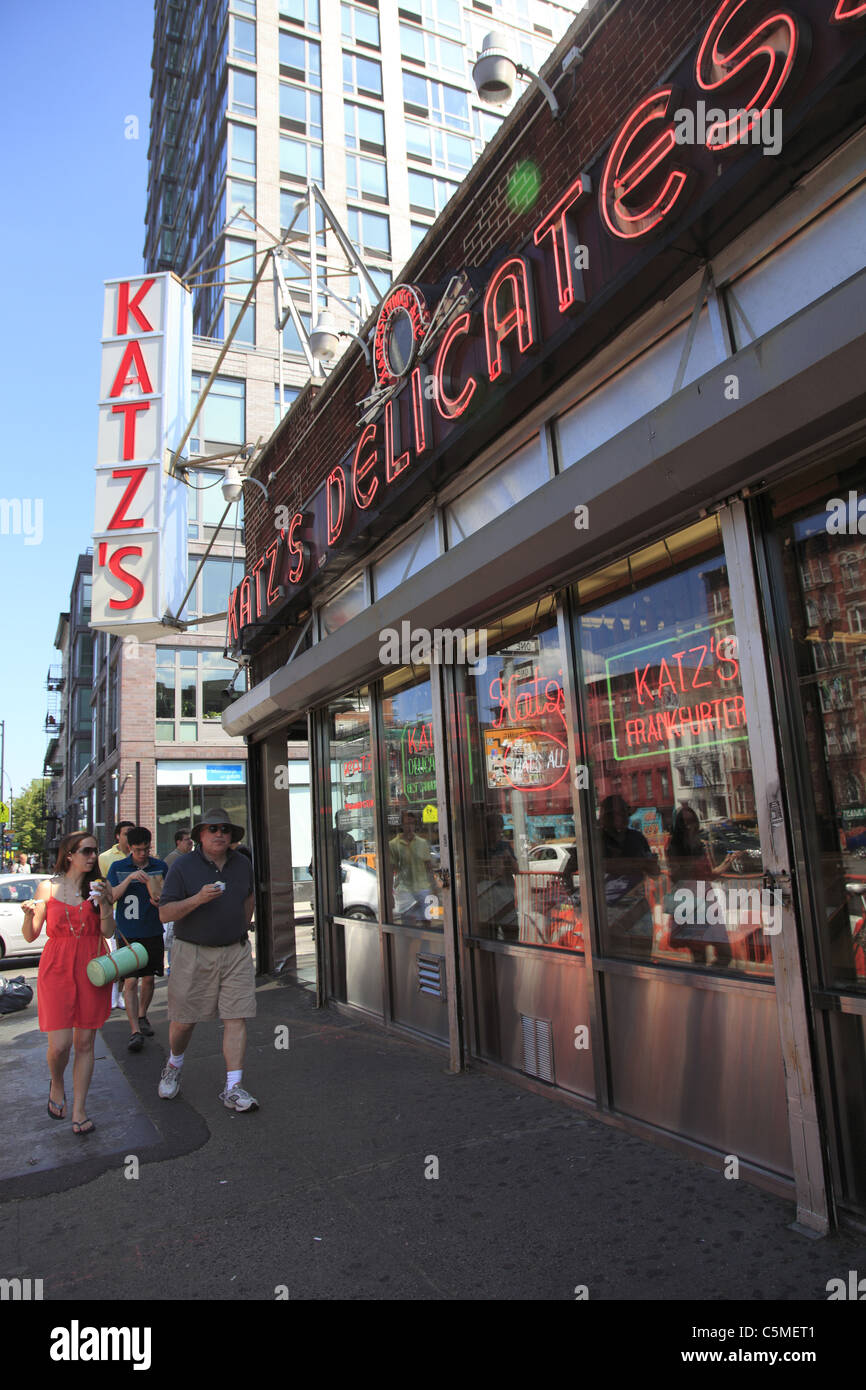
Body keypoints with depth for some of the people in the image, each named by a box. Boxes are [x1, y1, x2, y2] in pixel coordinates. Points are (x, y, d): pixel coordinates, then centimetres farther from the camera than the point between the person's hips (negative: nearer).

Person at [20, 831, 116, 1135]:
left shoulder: (97, 887, 6)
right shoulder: (48, 887, 2)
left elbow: (108, 931, 0)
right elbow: (31, 936, 2)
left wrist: (104, 903, -14)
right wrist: (28, 915, -17)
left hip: (91, 968, 2)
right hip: (57, 969, -1)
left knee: (85, 1043, 5)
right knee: (60, 1044, -5)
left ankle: (79, 1111, 17)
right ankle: (56, 1084, 28)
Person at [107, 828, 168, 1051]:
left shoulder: (160, 866, 4)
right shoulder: (118, 867, -2)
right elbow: (110, 897, -10)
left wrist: (161, 899, -11)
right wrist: (130, 878, -23)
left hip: (153, 931, 3)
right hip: (128, 933, -2)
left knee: (149, 979, 13)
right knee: (130, 981, -7)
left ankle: (142, 1016, 34)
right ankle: (135, 1031, -4)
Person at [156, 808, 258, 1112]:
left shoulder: (242, 864, 6)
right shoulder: (183, 866, -7)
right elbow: (165, 913, -11)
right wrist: (198, 899, -25)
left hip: (236, 953, 3)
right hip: (192, 953, -2)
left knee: (236, 1019, -4)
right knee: (183, 1020, 8)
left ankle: (233, 1089, 2)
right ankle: (174, 1066, 38)